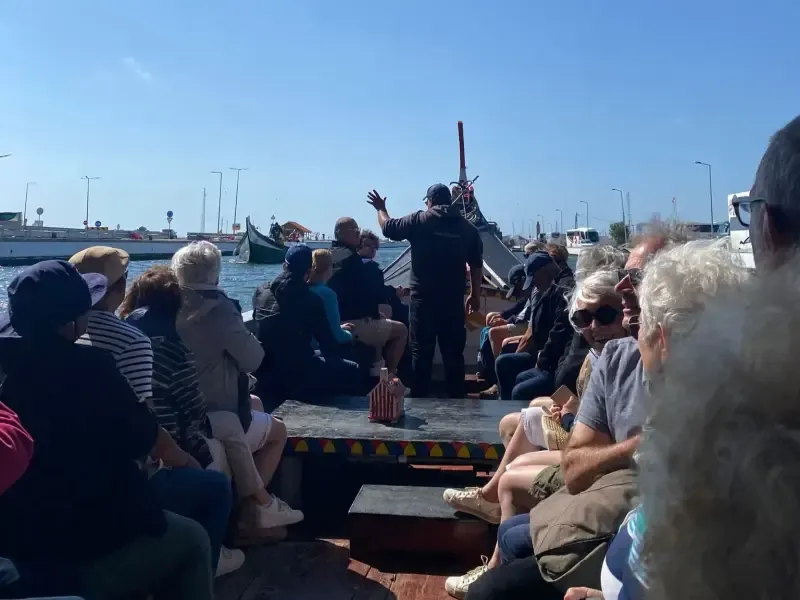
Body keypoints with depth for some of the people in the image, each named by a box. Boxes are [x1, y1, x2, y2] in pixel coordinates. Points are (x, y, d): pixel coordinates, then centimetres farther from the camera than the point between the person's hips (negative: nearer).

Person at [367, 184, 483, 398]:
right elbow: (476, 266, 9)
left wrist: (381, 208, 30)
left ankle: (419, 399, 7)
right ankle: (457, 398, 14)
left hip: (424, 298, -2)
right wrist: (475, 295, 17)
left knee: (421, 352, 4)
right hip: (453, 300, 3)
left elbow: (388, 228, 11)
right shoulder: (468, 227, 7)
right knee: (453, 353, 9)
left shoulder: (419, 220, -2)